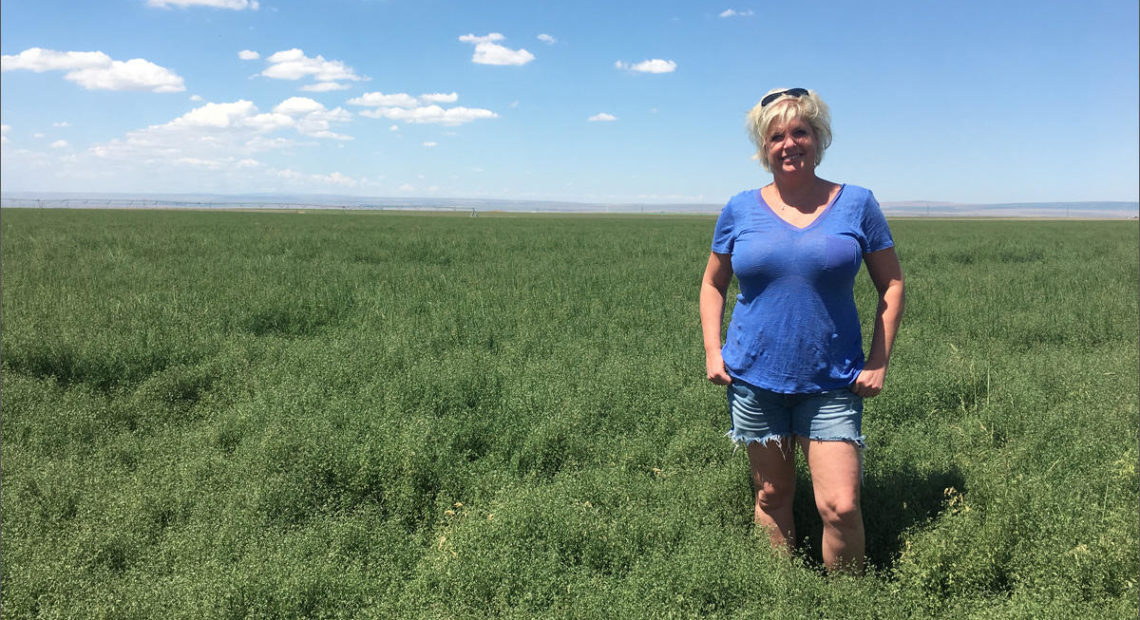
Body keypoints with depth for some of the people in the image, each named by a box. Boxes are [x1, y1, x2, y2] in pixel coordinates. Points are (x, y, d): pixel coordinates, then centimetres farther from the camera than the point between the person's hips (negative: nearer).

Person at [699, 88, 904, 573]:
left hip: (832, 383, -1)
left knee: (841, 506, -7)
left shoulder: (856, 204, 2)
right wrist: (713, 351, 1)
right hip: (754, 377, 2)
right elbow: (712, 284, 13)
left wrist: (878, 362, -1)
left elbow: (892, 284, 7)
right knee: (772, 497, 12)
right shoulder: (740, 210, 4)